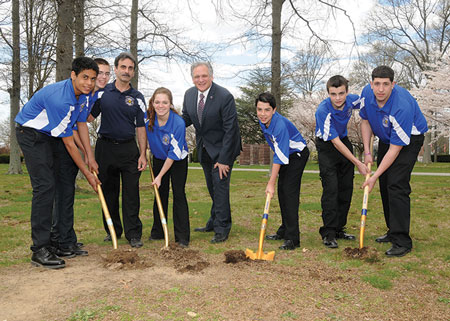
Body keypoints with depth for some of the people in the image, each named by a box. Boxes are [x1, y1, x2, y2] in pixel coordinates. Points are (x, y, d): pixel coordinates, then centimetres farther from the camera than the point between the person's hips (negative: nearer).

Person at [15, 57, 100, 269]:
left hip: (50, 135, 9)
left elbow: (81, 123, 8)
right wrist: (87, 174, -19)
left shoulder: (82, 93, -3)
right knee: (44, 186, -18)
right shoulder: (59, 99, -31)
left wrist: (90, 156, 1)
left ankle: (49, 239, 18)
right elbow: (69, 144, -25)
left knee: (55, 185, 8)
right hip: (31, 134, -9)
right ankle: (40, 249, -15)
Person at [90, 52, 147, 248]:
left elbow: (140, 127, 5)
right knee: (108, 191, 8)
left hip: (129, 149, 0)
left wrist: (143, 154, -2)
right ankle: (113, 231, 22)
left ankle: (133, 234, 5)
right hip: (105, 147, 1)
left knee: (131, 193, -2)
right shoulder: (103, 92, 4)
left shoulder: (137, 98, 5)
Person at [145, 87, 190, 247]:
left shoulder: (178, 123, -29)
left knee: (179, 194, -7)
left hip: (178, 161, -4)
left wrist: (160, 176, -20)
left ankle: (182, 236, -2)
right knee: (160, 194, 8)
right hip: (159, 158, 4)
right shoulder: (148, 118, -17)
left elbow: (174, 154, -24)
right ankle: (157, 232, 20)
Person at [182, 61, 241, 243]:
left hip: (222, 147, -6)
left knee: (220, 185, -9)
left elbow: (230, 129, -21)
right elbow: (186, 118, 12)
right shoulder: (189, 94, -3)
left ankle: (221, 229, 1)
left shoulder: (224, 97, -22)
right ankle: (214, 223, 31)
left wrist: (224, 159, -22)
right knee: (212, 187, 16)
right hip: (204, 148, 6)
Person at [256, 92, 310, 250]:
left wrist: (271, 183, -32)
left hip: (298, 154, -9)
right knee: (282, 191, 10)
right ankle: (284, 230, 22)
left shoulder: (280, 125, -33)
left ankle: (292, 238, -16)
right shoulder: (263, 121, -7)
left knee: (289, 191, -16)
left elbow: (280, 157, -33)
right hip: (286, 155, 9)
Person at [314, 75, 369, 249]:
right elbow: (336, 143, -26)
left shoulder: (352, 100, -15)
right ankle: (328, 233, -8)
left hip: (344, 141, 6)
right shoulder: (323, 111, -30)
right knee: (331, 188, -15)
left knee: (346, 188, 6)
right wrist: (358, 163, -26)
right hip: (326, 146, -6)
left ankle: (339, 229, 17)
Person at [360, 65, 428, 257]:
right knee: (385, 185, 7)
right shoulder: (367, 93, -17)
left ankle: (402, 241, -12)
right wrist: (367, 152, -5)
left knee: (397, 185, -17)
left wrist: (374, 176, -29)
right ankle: (393, 231, 22)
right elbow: (365, 121, 2)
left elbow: (395, 149, -31)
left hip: (409, 140, -7)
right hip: (385, 138, 7)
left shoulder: (402, 107, -36)